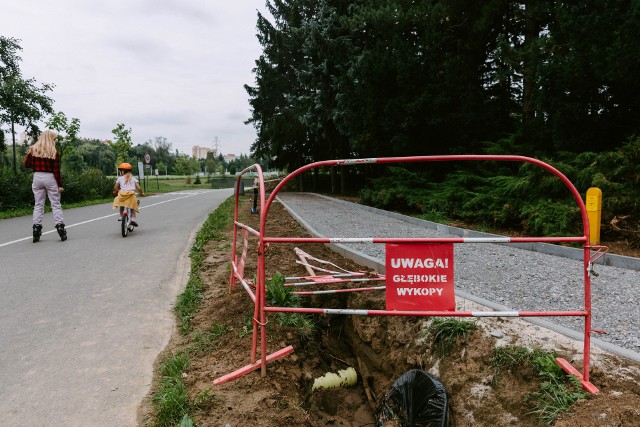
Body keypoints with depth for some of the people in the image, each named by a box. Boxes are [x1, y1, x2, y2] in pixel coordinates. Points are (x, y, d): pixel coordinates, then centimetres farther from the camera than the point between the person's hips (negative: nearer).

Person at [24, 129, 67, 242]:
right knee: (56, 205, 3)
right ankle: (60, 228, 1)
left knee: (38, 205, 10)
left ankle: (36, 229, 8)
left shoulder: (33, 149, 2)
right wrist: (60, 185, -6)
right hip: (50, 178, -3)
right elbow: (56, 170, -9)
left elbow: (26, 164, 7)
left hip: (37, 177, 3)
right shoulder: (54, 152, -8)